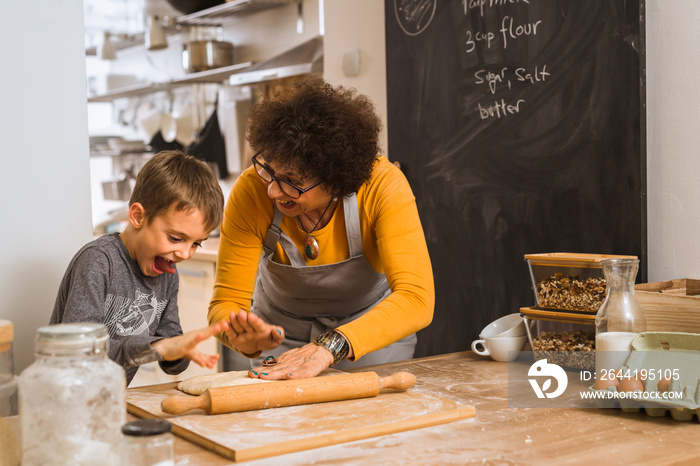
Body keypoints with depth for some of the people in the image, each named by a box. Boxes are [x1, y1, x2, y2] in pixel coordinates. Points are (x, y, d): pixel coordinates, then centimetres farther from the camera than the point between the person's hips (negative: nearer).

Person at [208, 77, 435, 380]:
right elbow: (227, 301, -19)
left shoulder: (383, 185, -29)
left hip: (372, 330, 0)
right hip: (282, 333, 0)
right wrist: (246, 338, -42)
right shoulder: (251, 190, -24)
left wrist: (330, 347, -49)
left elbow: (416, 299, -37)